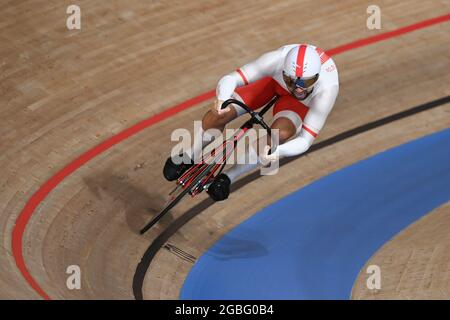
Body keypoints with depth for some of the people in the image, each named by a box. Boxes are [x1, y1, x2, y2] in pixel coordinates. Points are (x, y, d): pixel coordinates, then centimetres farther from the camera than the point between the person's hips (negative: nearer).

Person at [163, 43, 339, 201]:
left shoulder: (327, 89, -42)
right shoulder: (277, 59, -42)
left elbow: (305, 140, -38)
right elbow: (228, 79, -39)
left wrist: (276, 152, -58)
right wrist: (221, 99, -63)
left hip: (303, 103, -1)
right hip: (273, 78, 1)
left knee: (281, 134, -30)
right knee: (219, 114, -16)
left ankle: (228, 178, -6)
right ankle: (187, 160, 15)